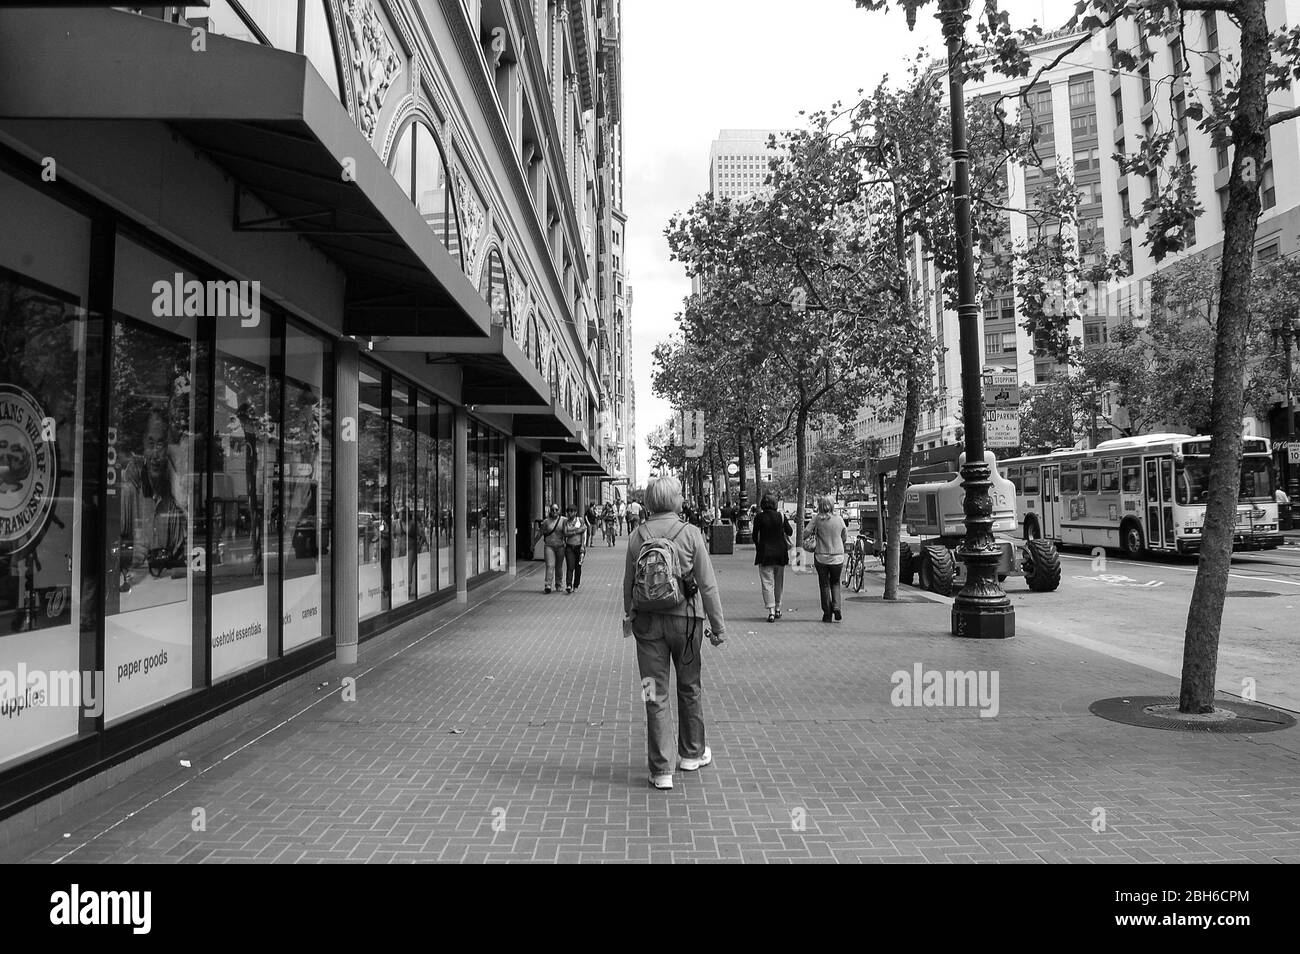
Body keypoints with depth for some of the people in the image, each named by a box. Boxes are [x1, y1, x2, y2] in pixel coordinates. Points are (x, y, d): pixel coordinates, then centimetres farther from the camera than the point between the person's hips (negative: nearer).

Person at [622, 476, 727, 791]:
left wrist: (628, 616, 22)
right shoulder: (690, 534, -8)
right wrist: (718, 626, 0)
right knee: (689, 688, 18)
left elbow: (628, 583, 7)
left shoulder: (637, 536, -1)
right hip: (685, 618, -1)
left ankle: (661, 771, 7)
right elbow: (707, 584, -7)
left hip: (647, 621, 1)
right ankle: (692, 754, 34)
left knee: (655, 695, 6)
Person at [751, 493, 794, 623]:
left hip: (765, 553, -2)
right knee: (779, 582, 16)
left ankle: (771, 611, -11)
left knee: (767, 582, -1)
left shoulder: (759, 517, -7)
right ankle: (777, 608, 27)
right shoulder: (781, 516, -5)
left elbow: (755, 536, -1)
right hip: (780, 553, 2)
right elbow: (790, 532, 4)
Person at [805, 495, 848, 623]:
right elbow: (845, 538, 6)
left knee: (824, 585, 10)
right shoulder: (839, 519, -1)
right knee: (835, 583, 20)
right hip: (838, 556, 1)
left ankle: (827, 615, 11)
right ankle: (836, 607, 1)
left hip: (821, 556, -1)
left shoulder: (817, 518, -8)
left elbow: (806, 532, -12)